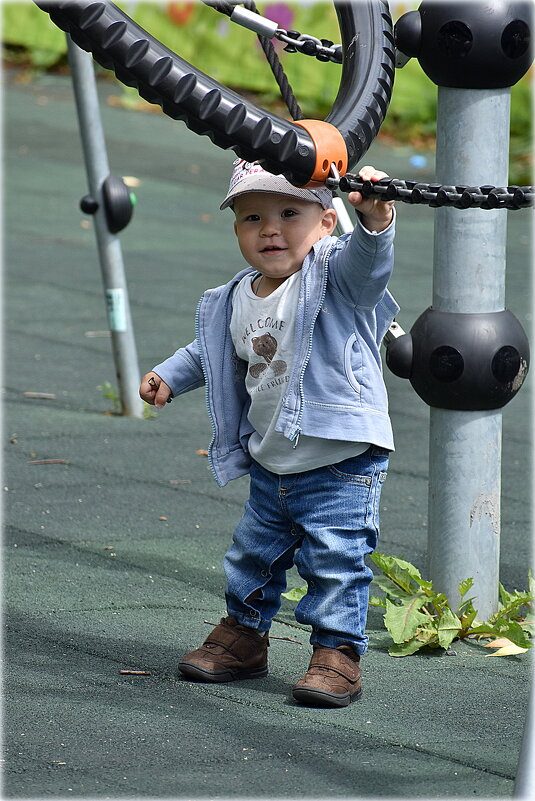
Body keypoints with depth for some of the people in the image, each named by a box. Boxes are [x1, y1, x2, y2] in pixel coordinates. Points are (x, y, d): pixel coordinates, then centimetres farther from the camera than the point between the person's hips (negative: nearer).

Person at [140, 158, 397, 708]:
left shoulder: (336, 276, -15)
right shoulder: (238, 301, 5)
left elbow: (366, 258, -39)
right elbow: (211, 353, 24)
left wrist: (374, 219, -58)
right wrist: (168, 375, 15)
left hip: (342, 464, -7)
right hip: (270, 467, 7)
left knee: (334, 560, -7)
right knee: (253, 554, 20)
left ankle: (337, 652, 7)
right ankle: (242, 637, 37)